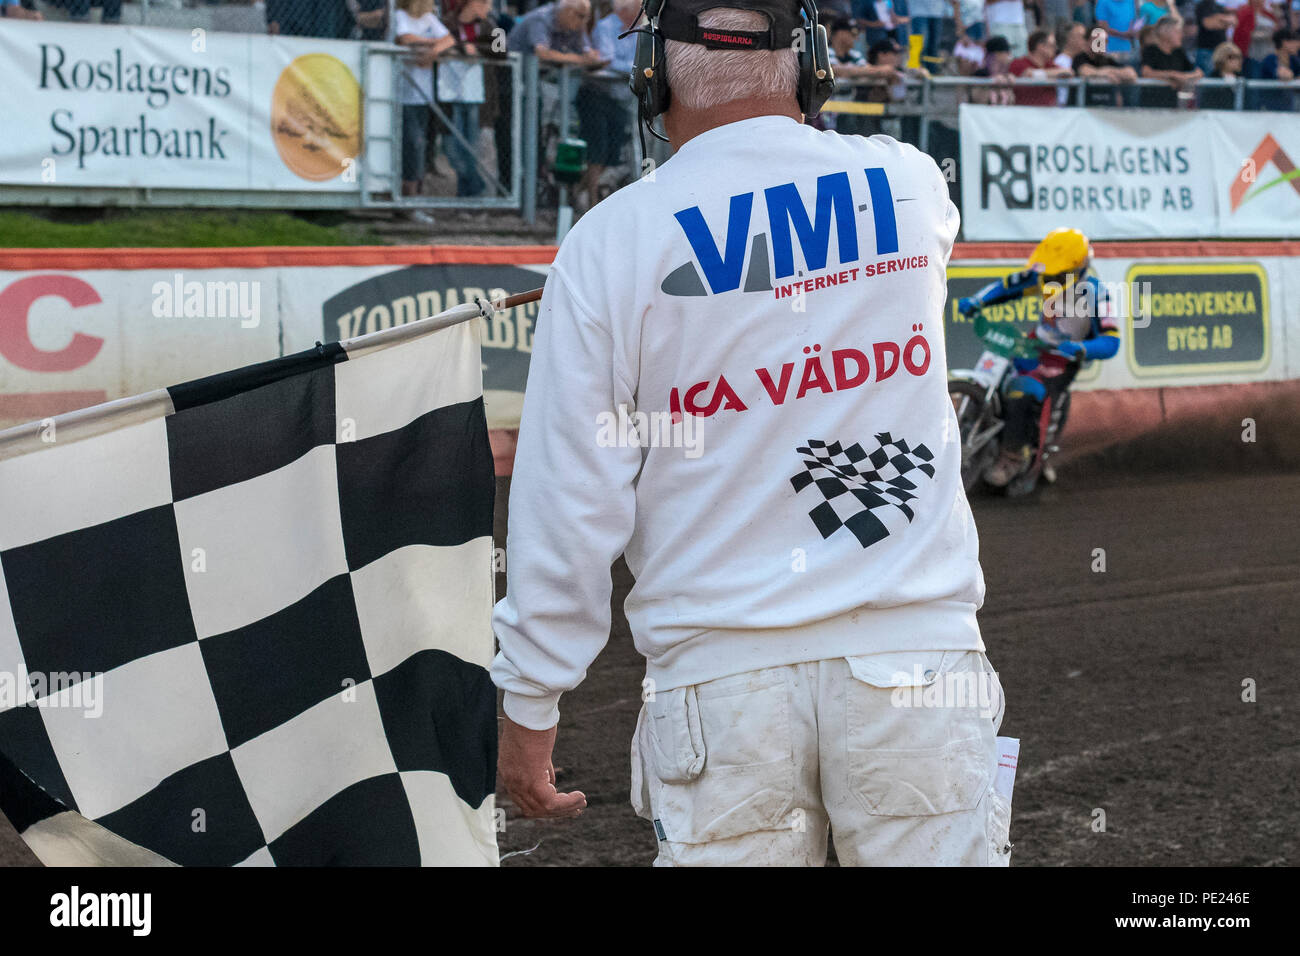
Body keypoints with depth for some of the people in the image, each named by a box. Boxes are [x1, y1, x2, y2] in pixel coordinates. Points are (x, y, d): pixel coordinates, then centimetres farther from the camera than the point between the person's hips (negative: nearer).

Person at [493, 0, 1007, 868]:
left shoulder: (610, 241, -4)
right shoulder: (913, 187, 4)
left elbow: (569, 501, -4)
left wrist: (529, 705, 4)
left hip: (719, 675, -1)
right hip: (915, 650, 1)